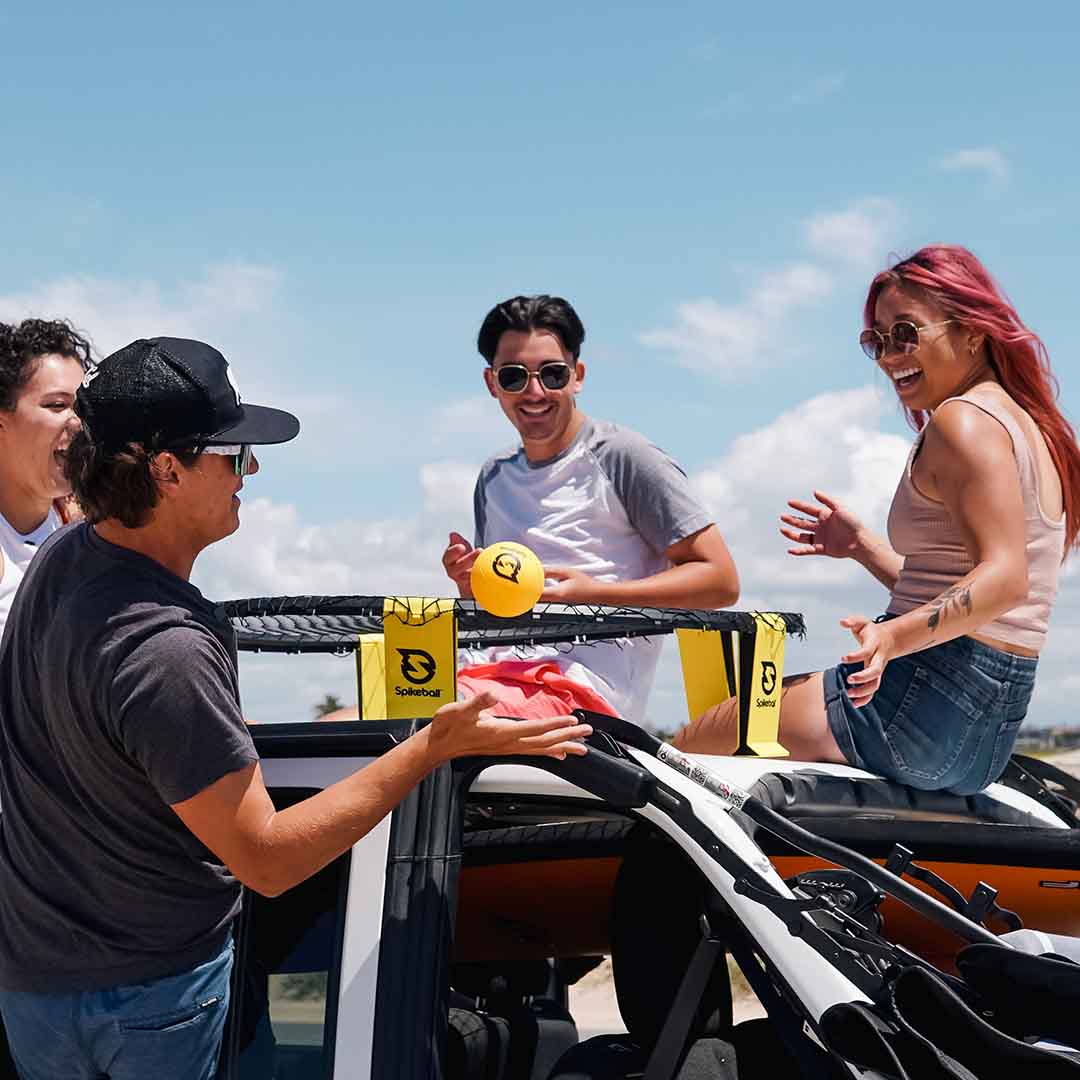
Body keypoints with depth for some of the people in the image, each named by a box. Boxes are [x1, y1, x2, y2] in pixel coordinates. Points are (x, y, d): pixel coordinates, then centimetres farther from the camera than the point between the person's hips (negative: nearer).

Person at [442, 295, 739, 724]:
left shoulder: (620, 456, 0)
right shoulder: (494, 477, 22)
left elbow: (721, 581, -5)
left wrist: (596, 594, -15)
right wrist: (469, 583, 6)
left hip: (587, 682, -6)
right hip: (496, 672, 7)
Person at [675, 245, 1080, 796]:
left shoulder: (963, 419, -12)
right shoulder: (1024, 422, 19)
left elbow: (1003, 579, -25)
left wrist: (895, 636, -36)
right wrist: (861, 545, 23)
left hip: (925, 699, -11)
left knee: (691, 746, -3)